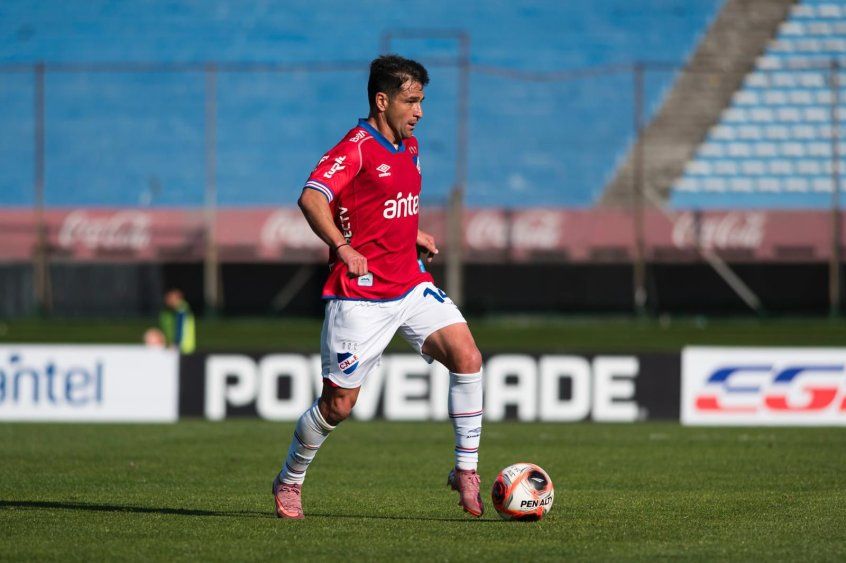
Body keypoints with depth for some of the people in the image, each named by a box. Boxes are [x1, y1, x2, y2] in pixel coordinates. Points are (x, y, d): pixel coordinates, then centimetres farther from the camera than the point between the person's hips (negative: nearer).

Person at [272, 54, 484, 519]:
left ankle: (466, 470, -6)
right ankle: (289, 481, 24)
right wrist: (343, 248, -36)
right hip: (360, 295, -7)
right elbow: (311, 198, -27)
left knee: (466, 356, -14)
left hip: (412, 285, 7)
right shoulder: (356, 147, -12)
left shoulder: (410, 147, 14)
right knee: (338, 404, 0)